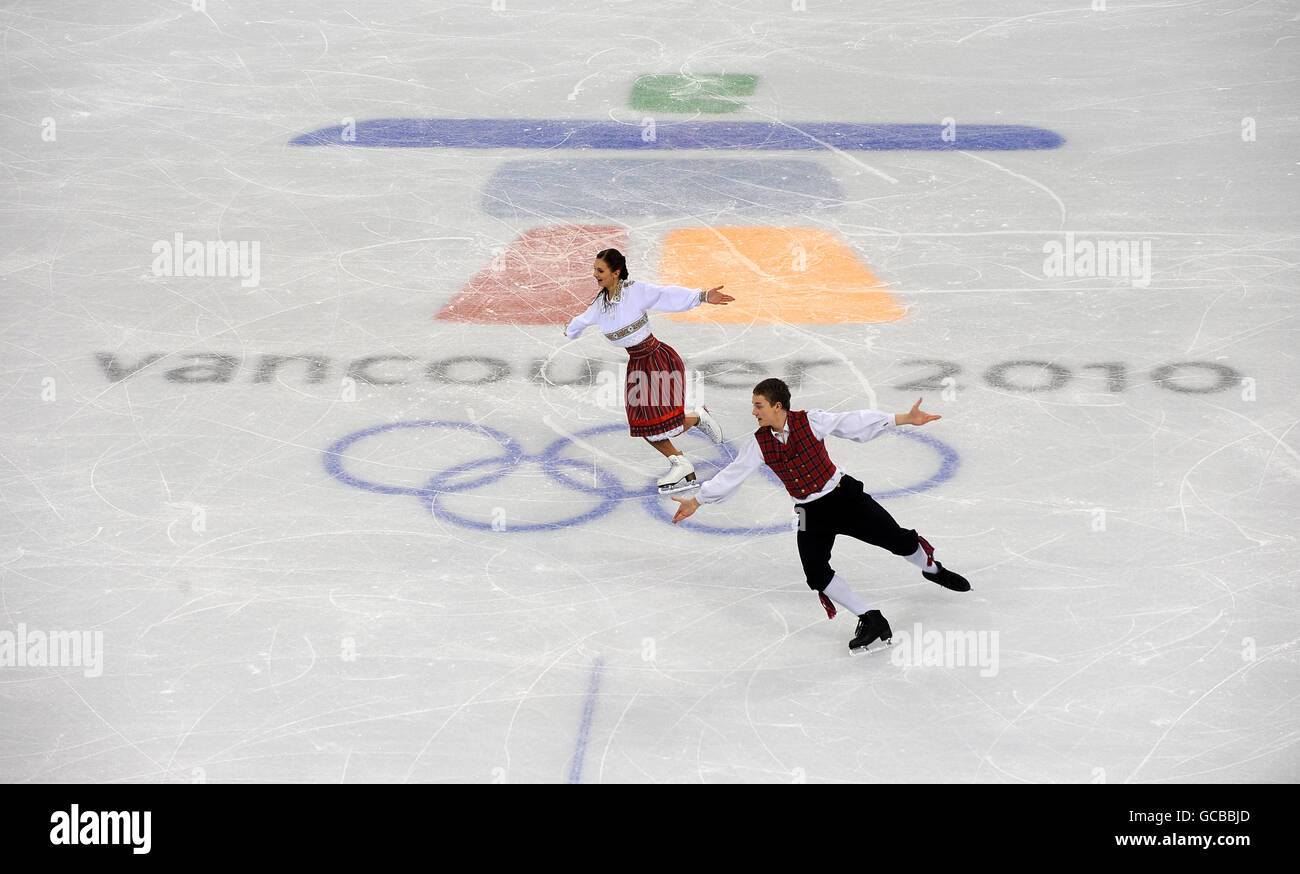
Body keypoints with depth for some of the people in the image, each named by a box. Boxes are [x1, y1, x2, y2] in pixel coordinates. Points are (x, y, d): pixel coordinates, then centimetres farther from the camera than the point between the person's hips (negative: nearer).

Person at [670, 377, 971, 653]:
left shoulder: (810, 421, -15)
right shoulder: (760, 443, -5)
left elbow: (855, 423, -15)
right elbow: (732, 474, 3)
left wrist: (906, 418, -19)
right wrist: (696, 501, 5)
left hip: (844, 496, -3)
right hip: (811, 513, 3)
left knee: (898, 540, -1)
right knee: (816, 574, -16)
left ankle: (934, 570, 33)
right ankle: (870, 621, -6)